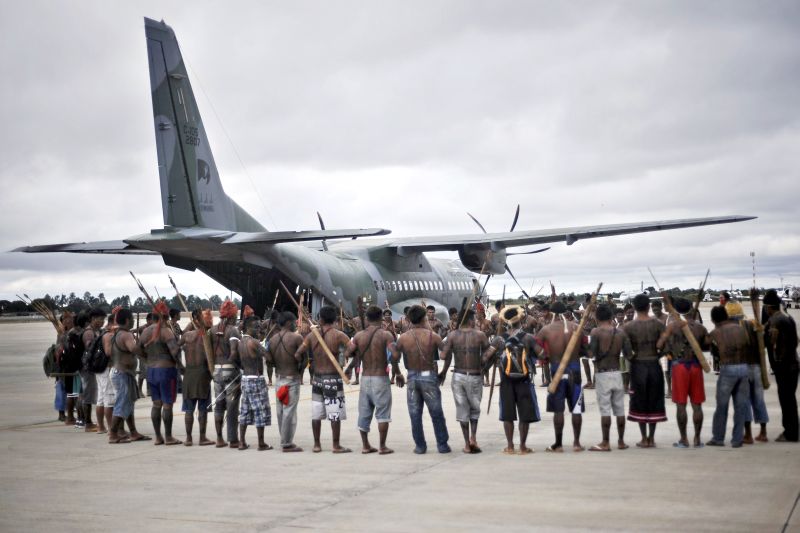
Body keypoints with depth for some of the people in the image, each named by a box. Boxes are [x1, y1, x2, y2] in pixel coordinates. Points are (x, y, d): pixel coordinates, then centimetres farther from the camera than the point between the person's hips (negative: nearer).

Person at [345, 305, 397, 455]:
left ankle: (365, 445, 17)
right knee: (382, 413, 3)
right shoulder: (386, 335, -9)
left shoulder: (359, 336, 2)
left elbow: (347, 353, -1)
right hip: (381, 377, -4)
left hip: (365, 378, 4)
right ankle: (382, 446, 2)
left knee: (364, 412, 12)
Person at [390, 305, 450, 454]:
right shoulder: (432, 336, -7)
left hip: (412, 377, 2)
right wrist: (443, 372, 5)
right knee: (436, 414, 8)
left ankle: (420, 446, 13)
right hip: (429, 376, -2)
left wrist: (397, 374, 13)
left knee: (415, 415, 10)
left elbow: (394, 358, -1)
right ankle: (442, 445, 12)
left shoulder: (403, 338, -2)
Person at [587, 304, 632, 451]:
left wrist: (588, 350, 5)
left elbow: (591, 354, -15)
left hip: (602, 374, -4)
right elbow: (628, 355, 1)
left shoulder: (596, 331, -9)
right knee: (619, 409, 10)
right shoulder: (621, 332, 3)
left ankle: (605, 443, 0)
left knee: (605, 410, -2)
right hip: (617, 373, 4)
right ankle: (621, 441, 17)